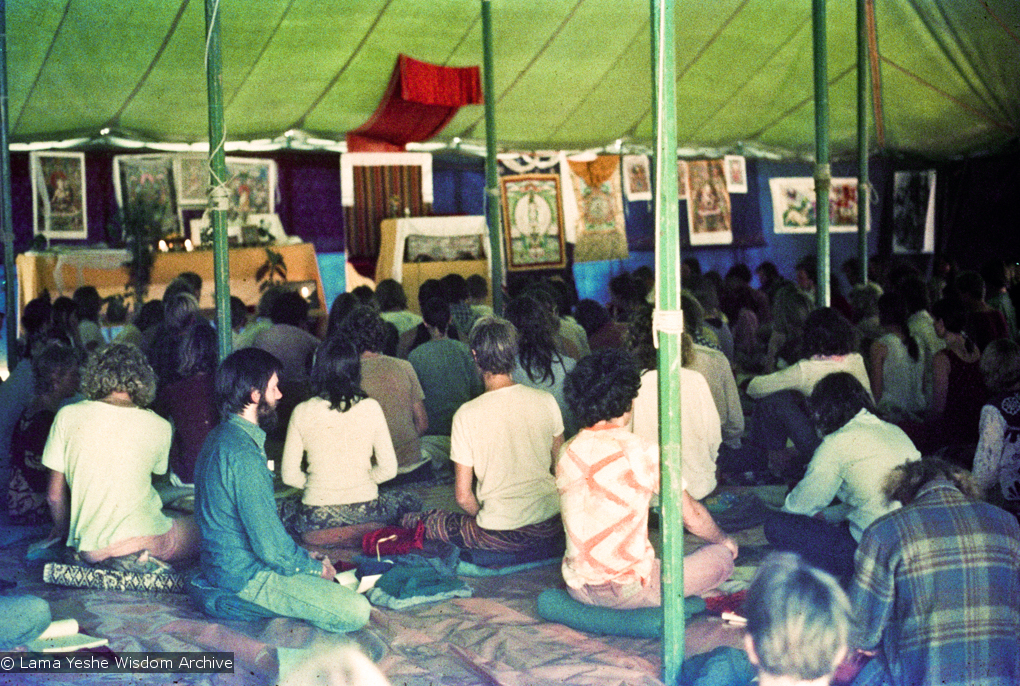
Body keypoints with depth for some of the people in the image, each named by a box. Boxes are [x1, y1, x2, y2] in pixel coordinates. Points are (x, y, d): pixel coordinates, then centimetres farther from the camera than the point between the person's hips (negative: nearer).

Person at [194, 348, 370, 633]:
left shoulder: (221, 437, 7)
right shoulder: (243, 455, -26)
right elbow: (271, 547, -25)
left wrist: (303, 555, 11)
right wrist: (315, 568, -8)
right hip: (247, 578, -10)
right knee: (357, 612, -15)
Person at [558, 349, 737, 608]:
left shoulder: (566, 453, 1)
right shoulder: (643, 453, -15)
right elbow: (692, 516, -4)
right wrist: (724, 541, 18)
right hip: (628, 592, -6)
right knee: (722, 557, 9)